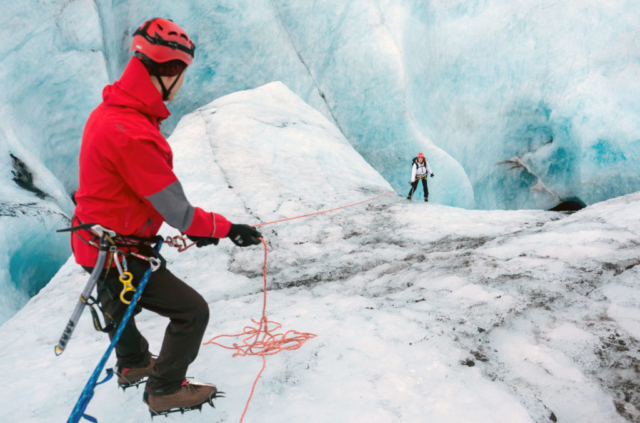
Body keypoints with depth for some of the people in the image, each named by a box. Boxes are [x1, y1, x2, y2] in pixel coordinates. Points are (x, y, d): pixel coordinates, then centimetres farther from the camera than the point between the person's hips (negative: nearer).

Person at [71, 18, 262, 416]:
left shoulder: (110, 110, 0)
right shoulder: (132, 135, -33)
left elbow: (150, 188, 6)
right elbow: (175, 208, -28)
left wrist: (192, 225, 4)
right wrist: (227, 228, -16)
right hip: (119, 255, -11)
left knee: (121, 304, 33)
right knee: (193, 310, -1)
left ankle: (133, 364, 61)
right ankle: (165, 390, 19)